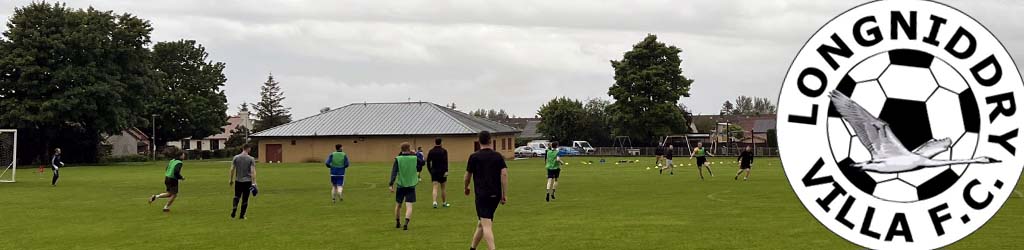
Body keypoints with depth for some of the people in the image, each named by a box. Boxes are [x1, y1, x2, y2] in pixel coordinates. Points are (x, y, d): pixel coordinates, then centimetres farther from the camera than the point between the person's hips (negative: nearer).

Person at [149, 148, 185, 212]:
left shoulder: (172, 160, 9)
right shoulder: (179, 163, -17)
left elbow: (166, 169, 15)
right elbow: (176, 172, -27)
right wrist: (181, 178, -11)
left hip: (167, 178, 8)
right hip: (173, 180, -8)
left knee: (169, 194, 21)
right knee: (174, 194, 8)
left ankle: (156, 196, 10)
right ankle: (166, 207, 15)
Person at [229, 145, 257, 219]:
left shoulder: (236, 158, 0)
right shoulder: (251, 159, -7)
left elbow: (232, 169, 0)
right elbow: (253, 171, -13)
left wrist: (231, 179, 10)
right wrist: (254, 182, -12)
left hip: (238, 181, 2)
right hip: (247, 181, -2)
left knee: (237, 196, 16)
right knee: (245, 199, 6)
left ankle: (234, 210, -8)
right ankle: (242, 215, 9)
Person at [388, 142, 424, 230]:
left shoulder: (398, 159, -6)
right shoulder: (415, 158, -5)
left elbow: (394, 172, -15)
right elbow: (422, 163, 16)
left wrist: (391, 184, -18)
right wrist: (415, 154, 22)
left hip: (400, 185, 1)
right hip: (411, 185, -1)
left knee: (398, 205, 18)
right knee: (409, 206, -5)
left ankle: (398, 223, 31)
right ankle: (406, 223, -24)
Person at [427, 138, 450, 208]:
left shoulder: (431, 151, 4)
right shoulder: (444, 151, -5)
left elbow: (428, 162, 7)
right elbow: (445, 161, -16)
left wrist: (430, 170, 18)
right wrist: (446, 171, -21)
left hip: (434, 171, 2)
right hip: (442, 171, -2)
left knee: (435, 188, -4)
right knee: (443, 188, 11)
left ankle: (435, 202, -22)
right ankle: (444, 202, 21)